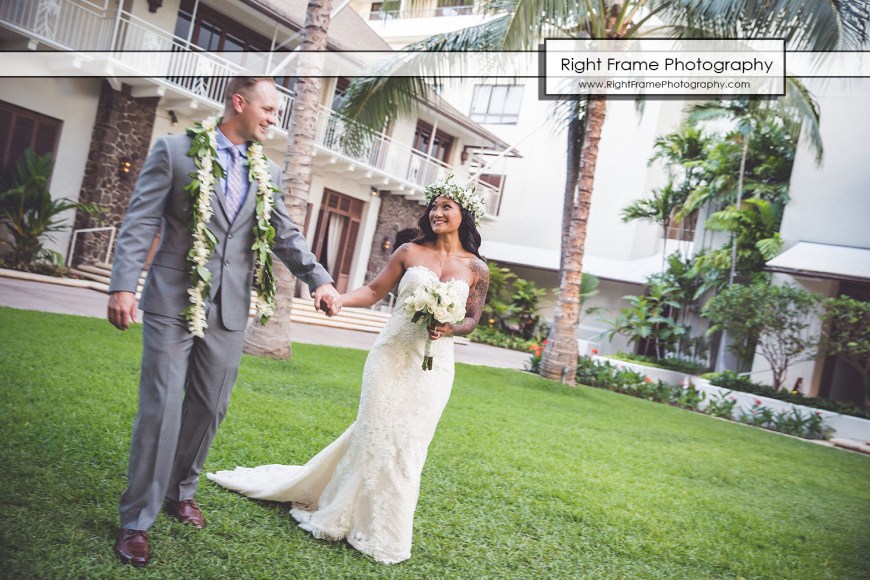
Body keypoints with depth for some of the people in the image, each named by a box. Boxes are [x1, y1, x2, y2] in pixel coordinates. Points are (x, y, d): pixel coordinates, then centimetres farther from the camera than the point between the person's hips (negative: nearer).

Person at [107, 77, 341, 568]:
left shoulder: (268, 172, 8)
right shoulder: (175, 150, -3)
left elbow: (286, 233, 7)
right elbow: (141, 222, -7)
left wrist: (319, 279, -8)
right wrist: (124, 285, -16)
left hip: (231, 306, 4)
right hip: (174, 300, -4)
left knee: (209, 407, 13)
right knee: (161, 409, -2)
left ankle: (181, 491, 34)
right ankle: (137, 521, 12)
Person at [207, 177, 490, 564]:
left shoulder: (476, 268, 3)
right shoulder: (410, 252, 2)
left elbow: (472, 319, 8)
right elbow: (373, 291, 1)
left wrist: (450, 328, -13)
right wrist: (337, 298, -16)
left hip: (434, 364, 0)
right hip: (391, 354, 0)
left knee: (407, 443, 4)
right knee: (374, 433, 4)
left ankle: (382, 529, 22)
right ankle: (347, 515, 24)